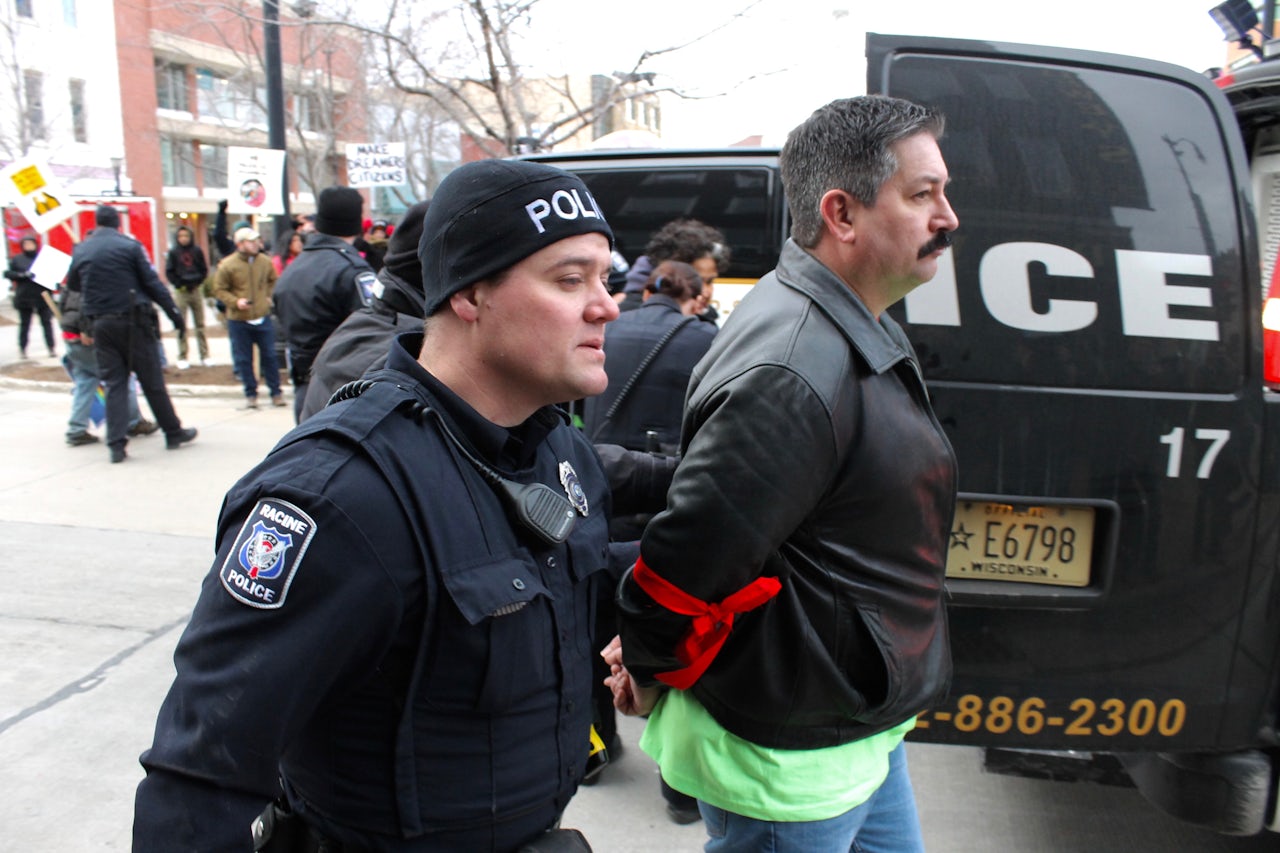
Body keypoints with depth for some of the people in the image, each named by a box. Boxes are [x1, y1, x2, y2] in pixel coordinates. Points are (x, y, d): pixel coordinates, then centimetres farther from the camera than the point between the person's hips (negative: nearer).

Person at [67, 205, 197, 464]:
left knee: (113, 383, 6)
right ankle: (174, 433, 13)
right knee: (152, 380, 4)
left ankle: (116, 443, 0)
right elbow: (152, 282, -6)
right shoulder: (129, 245, -4)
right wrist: (173, 311, -2)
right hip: (132, 321, -3)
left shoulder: (80, 251, 7)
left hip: (99, 324, 3)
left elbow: (72, 284, 15)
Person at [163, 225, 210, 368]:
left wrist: (197, 282, -2)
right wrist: (179, 285, -8)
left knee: (200, 325, 5)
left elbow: (204, 270, 8)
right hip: (181, 292, -2)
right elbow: (169, 272, 0)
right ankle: (182, 358, 2)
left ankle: (204, 356, 9)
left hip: (196, 290, 2)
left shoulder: (197, 251, 4)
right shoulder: (173, 253, 0)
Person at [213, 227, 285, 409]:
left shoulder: (265, 262, 1)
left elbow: (273, 281, 19)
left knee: (269, 356, 7)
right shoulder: (228, 265, -10)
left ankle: (276, 392, 17)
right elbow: (219, 290, -3)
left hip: (263, 318, 2)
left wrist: (269, 297, 6)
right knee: (243, 359, 6)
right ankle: (250, 394, 18)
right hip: (238, 320, -2)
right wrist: (235, 301, -16)